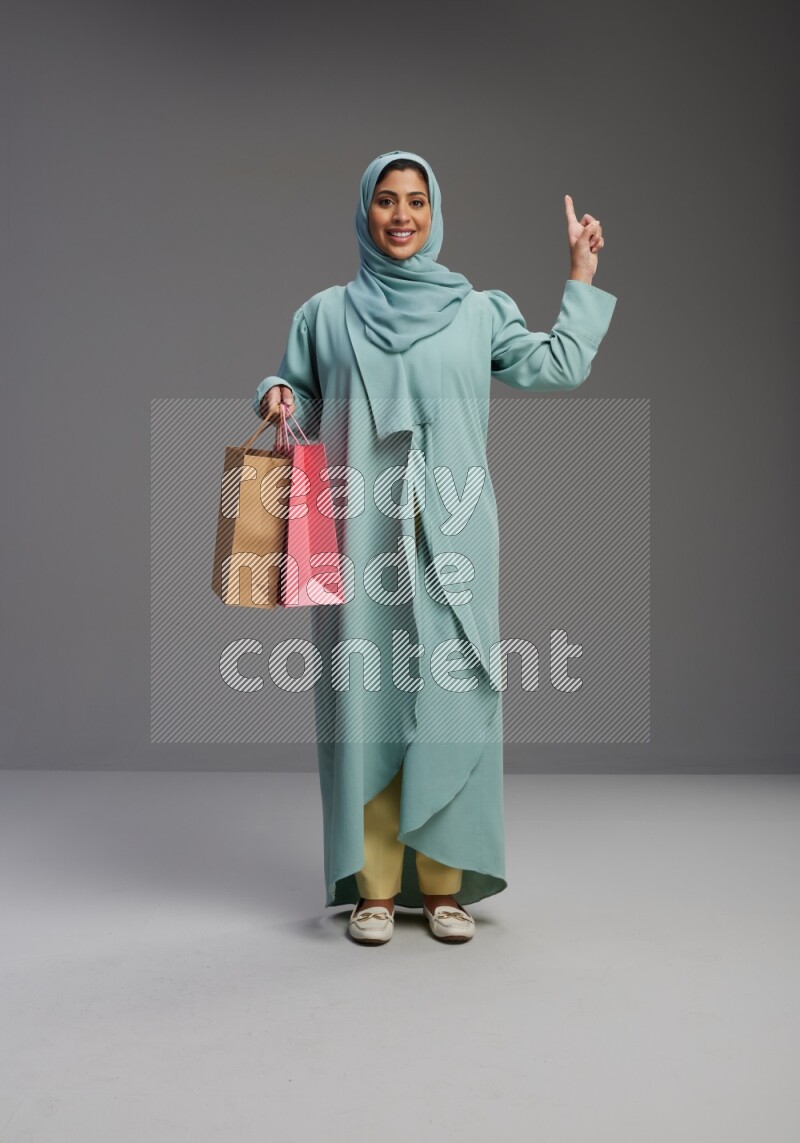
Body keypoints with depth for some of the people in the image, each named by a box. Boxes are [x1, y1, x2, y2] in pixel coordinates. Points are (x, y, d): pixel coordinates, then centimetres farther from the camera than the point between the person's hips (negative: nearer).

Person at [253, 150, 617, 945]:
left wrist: (581, 277, 17)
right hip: (362, 533, 0)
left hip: (450, 534, 1)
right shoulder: (325, 314, 12)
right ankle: (374, 885, 8)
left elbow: (558, 366, 15)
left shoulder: (478, 310, 14)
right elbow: (299, 396, 19)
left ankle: (443, 883, 10)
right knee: (366, 692, -2)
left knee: (448, 693, -2)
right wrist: (275, 398, -3)